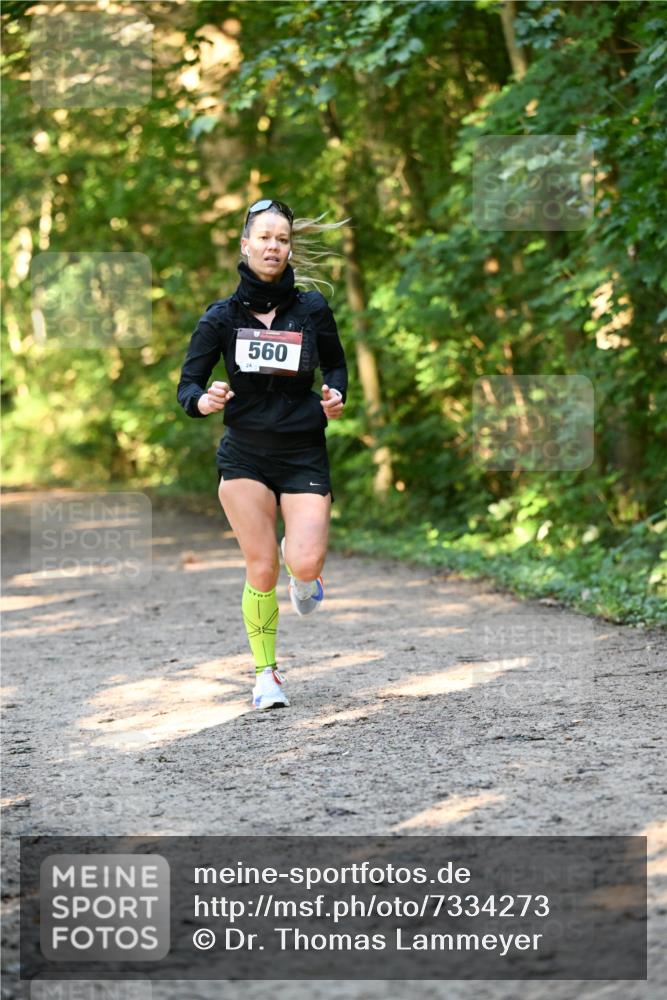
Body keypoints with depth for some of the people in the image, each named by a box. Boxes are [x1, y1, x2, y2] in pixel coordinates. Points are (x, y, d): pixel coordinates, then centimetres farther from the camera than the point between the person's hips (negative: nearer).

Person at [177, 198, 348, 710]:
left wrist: (336, 395, -6)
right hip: (245, 454, 0)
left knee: (305, 566, -15)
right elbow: (188, 384, 0)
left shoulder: (312, 309, -1)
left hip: (304, 455, 0)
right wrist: (203, 400, -23)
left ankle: (299, 560, 24)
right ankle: (266, 673, 13)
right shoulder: (222, 316, -2)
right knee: (262, 568, -6)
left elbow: (336, 364, 15)